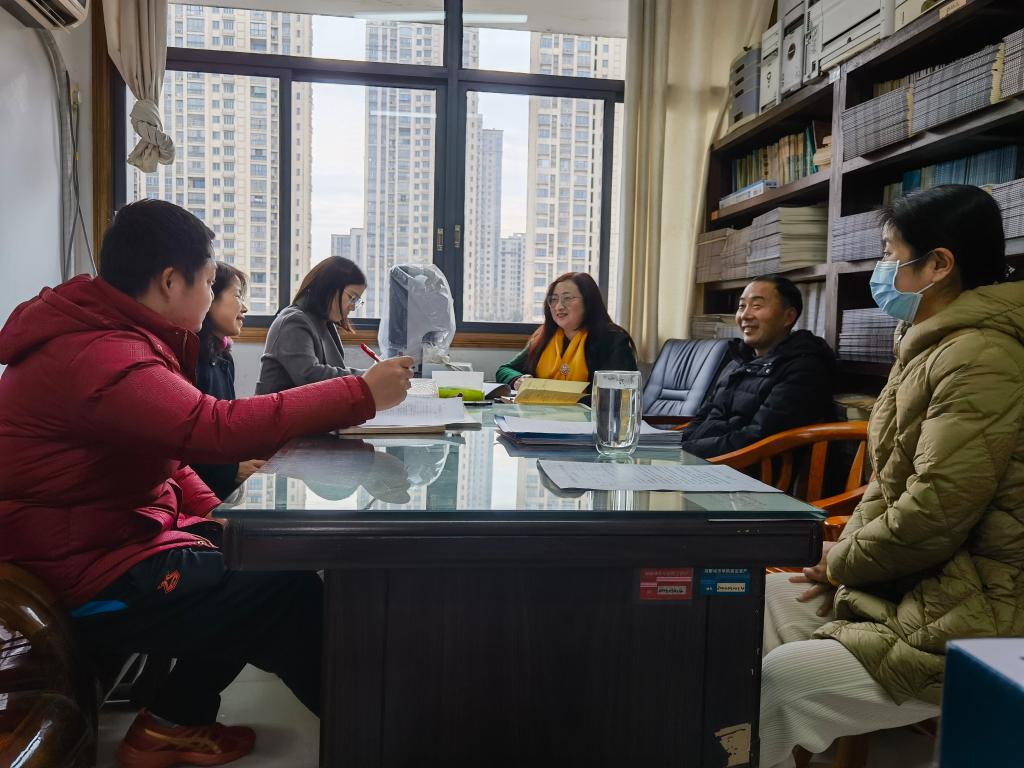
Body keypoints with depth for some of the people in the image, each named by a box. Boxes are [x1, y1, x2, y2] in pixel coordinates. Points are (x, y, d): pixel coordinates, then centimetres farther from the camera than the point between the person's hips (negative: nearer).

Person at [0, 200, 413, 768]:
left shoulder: (108, 334, 9)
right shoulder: (94, 356, -25)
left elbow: (166, 447, 14)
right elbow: (219, 429, -37)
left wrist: (215, 515, 0)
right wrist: (363, 394, -31)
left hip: (122, 527, 10)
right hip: (86, 581, -10)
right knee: (287, 592, -15)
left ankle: (175, 721, 13)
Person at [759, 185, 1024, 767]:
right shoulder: (933, 345, 13)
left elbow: (933, 516, -27)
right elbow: (891, 478, 15)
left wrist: (843, 563, -10)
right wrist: (846, 550, 0)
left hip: (966, 619, -10)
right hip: (910, 584, 10)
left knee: (776, 685, -18)